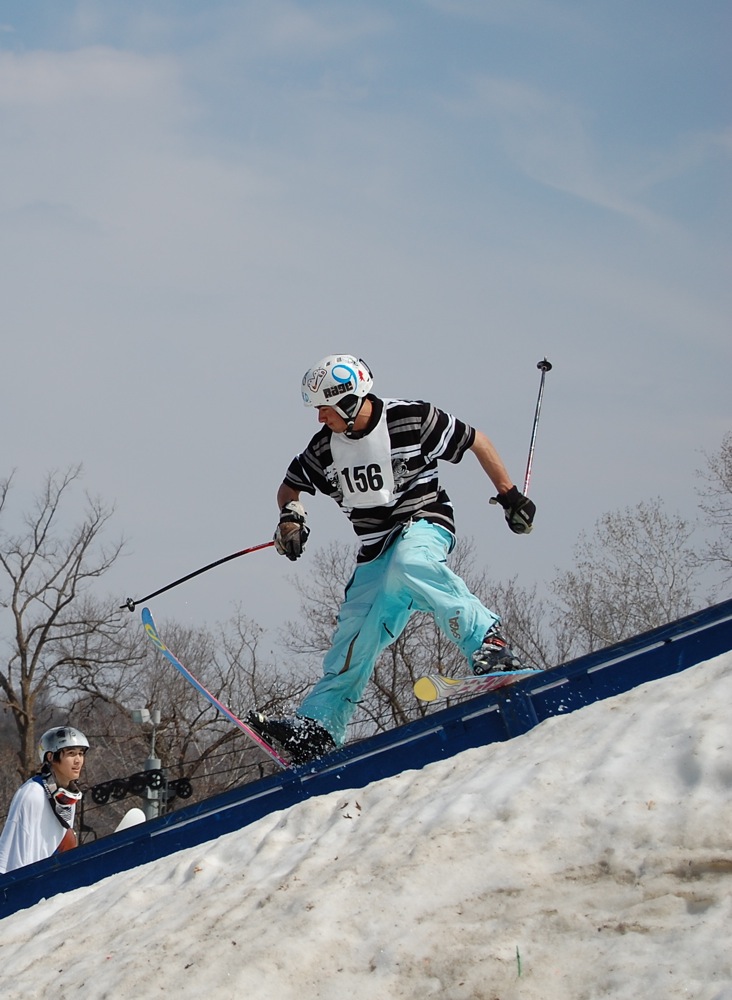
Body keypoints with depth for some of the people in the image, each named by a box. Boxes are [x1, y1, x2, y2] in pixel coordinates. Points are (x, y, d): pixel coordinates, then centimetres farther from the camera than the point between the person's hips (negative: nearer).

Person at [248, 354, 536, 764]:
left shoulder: (411, 419, -13)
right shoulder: (326, 446, 2)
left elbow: (477, 441, -2)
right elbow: (290, 487, 19)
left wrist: (511, 496, -2)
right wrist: (292, 518, -4)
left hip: (424, 524, -6)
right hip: (375, 552, 6)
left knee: (409, 564, -39)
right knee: (354, 638, 0)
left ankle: (488, 641, -40)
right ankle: (319, 726, 6)